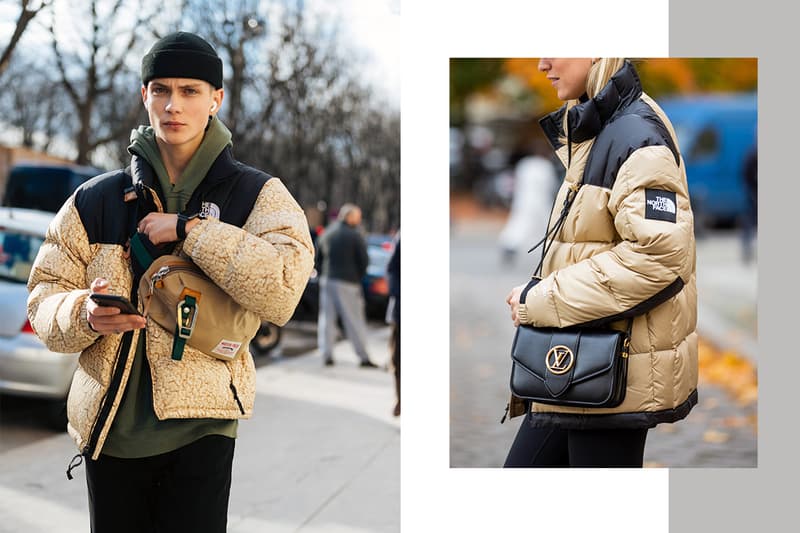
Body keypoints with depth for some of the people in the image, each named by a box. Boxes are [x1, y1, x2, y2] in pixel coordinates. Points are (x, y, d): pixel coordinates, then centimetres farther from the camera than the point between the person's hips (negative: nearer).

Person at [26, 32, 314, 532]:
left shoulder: (256, 194, 0)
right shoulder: (96, 200, 7)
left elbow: (285, 287, -18)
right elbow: (44, 296, 8)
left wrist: (188, 229, -17)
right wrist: (83, 314, -15)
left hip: (201, 423, -2)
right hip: (110, 424, 3)